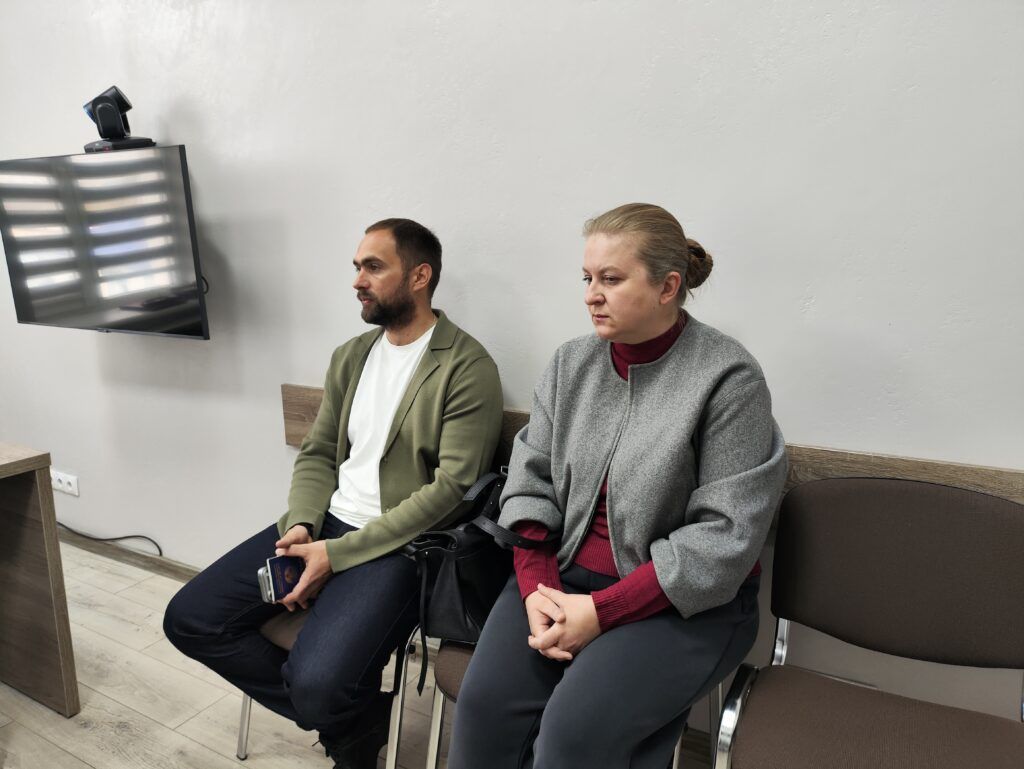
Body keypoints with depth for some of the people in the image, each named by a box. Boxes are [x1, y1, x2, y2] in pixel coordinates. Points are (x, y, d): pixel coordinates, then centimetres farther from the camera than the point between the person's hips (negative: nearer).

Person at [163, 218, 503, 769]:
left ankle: (353, 722, 13)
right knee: (188, 619, -1)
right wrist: (301, 526, -7)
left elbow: (452, 487, -17)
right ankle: (349, 718, 9)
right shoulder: (350, 356, 12)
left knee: (316, 685, -27)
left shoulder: (468, 368, -11)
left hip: (399, 544, -7)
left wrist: (337, 553, -17)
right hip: (326, 521, 8)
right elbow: (317, 454, 14)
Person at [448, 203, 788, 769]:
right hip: (562, 576, 4)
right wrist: (535, 588, -11)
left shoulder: (728, 378, -12)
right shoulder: (571, 364, 5)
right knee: (486, 701, -16)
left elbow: (725, 536, -15)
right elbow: (530, 482, 4)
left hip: (685, 600, -4)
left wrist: (600, 612, -18)